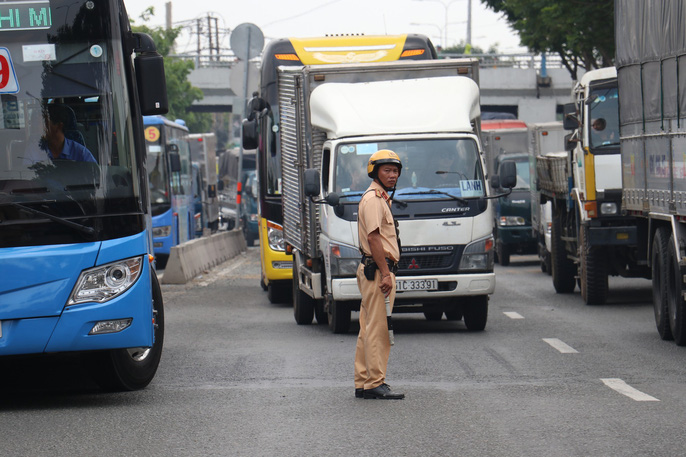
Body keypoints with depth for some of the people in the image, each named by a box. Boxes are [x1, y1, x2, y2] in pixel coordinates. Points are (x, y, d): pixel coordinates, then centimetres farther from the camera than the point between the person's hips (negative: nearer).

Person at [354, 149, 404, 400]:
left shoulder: (380, 198, 21)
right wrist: (385, 273, -23)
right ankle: (375, 384, -11)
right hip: (377, 270, -11)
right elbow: (374, 238, -19)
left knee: (369, 330, 11)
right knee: (378, 329, -11)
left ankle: (363, 383, 14)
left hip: (375, 271, 11)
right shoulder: (373, 199, -12)